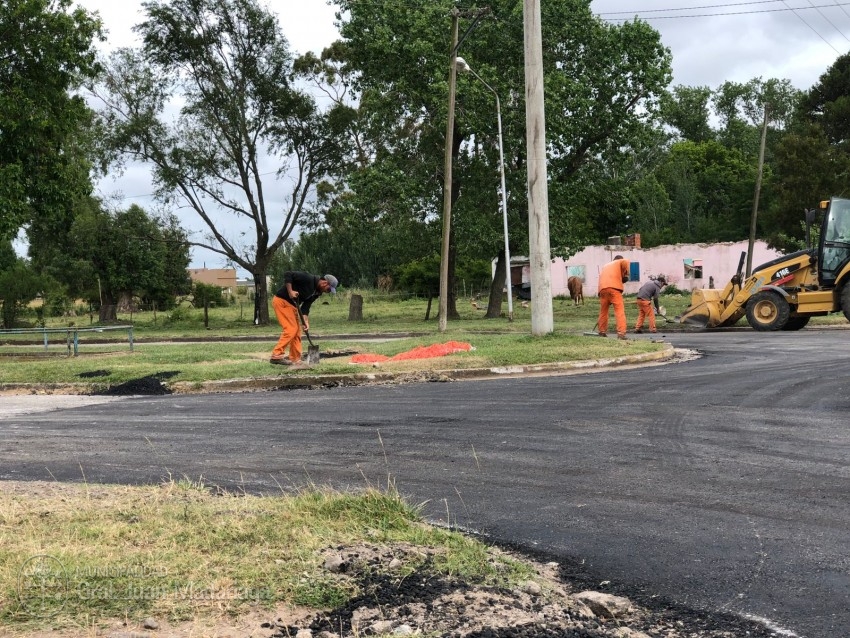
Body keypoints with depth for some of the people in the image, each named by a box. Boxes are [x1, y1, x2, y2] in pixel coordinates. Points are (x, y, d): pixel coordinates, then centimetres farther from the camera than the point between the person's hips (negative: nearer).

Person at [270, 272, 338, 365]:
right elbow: (287, 274, -22)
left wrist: (306, 321, -10)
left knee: (297, 331, 9)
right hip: (281, 301, -10)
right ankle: (276, 355, -18)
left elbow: (306, 306, 3)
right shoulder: (308, 279, -20)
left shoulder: (317, 292, 7)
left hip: (291, 305, 10)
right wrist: (290, 292, -26)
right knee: (290, 329, -16)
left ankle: (295, 359, 13)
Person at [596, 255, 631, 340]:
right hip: (614, 287, -5)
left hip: (603, 289, 5)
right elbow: (626, 262, -3)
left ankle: (602, 331, 23)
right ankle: (621, 333, -19)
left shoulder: (605, 266, 35)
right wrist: (625, 275, 8)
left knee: (603, 311, 17)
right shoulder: (619, 262, 20)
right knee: (620, 311, -8)